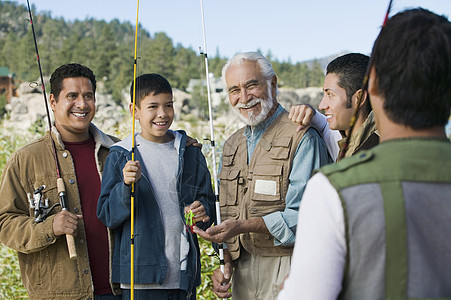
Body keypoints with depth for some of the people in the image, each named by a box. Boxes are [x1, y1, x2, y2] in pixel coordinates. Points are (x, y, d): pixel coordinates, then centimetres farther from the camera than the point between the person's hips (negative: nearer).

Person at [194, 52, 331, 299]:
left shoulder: (302, 138, -11)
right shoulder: (232, 145, 13)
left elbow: (301, 215, -18)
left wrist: (244, 226, -25)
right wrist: (224, 262, 4)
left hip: (287, 271, -6)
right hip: (243, 270, 6)